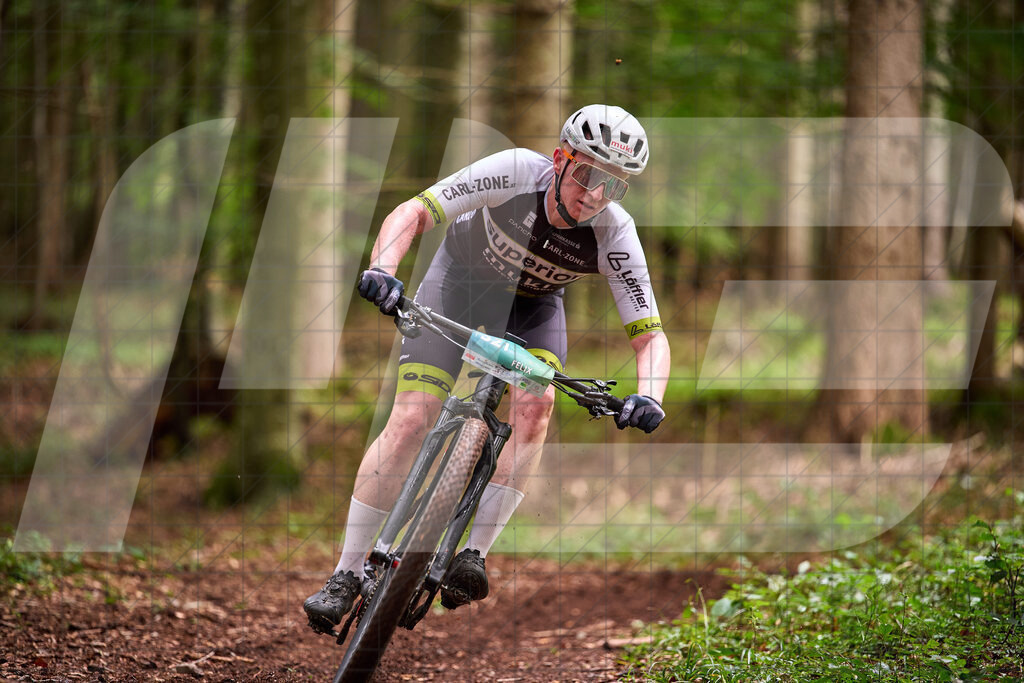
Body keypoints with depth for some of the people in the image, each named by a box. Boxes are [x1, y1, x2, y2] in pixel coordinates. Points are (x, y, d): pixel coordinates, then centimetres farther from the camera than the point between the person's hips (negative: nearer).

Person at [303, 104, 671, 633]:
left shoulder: (614, 236, -28)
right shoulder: (518, 172, -33)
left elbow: (650, 336, -25)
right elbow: (413, 212, -33)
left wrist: (648, 396, -45)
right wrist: (382, 269, -51)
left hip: (532, 303, 2)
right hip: (461, 278, -1)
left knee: (534, 406, -28)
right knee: (410, 421, -14)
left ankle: (475, 554, -22)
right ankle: (347, 575, -6)